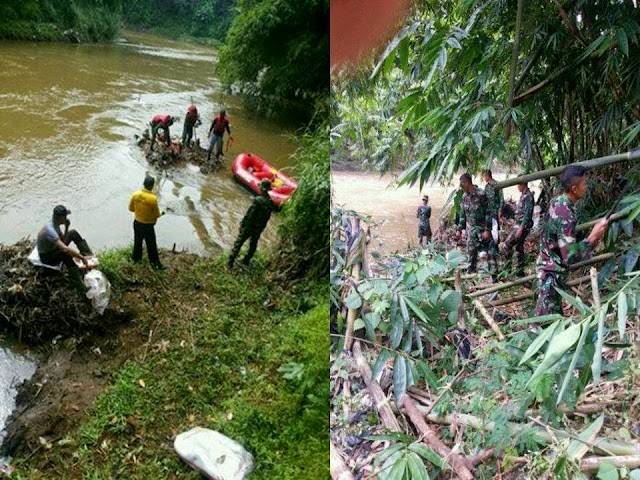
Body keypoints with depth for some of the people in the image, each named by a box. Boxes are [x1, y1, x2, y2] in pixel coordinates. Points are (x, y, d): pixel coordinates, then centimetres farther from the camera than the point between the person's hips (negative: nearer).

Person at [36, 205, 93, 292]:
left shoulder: (55, 224, -8)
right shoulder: (50, 230, -37)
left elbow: (63, 241, -2)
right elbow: (65, 249, -45)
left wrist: (66, 228, -16)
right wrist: (82, 257, -41)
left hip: (53, 248, 9)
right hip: (46, 257, -9)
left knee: (73, 233, 0)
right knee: (66, 254, -37)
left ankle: (90, 257, -7)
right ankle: (80, 287, -38)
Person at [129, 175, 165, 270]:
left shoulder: (135, 194, -12)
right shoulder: (153, 198, -27)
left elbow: (131, 208, 1)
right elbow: (156, 215, -15)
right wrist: (161, 213, 7)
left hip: (137, 223, 5)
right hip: (148, 225, -5)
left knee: (137, 241, 25)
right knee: (151, 245, 11)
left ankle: (136, 258, 43)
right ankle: (155, 263, 24)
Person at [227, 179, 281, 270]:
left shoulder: (258, 200, -25)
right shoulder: (270, 202, -6)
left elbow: (249, 214, -24)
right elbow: (277, 209, 16)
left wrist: (243, 224, -13)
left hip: (248, 226, -6)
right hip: (259, 228, 6)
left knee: (238, 243, 6)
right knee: (253, 245, 25)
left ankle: (230, 263, 10)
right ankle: (246, 261, 38)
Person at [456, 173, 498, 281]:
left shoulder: (481, 194, -15)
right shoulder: (464, 197, 4)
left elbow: (488, 212, -14)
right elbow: (462, 214, 14)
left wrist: (487, 230, -17)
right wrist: (459, 229, 12)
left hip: (483, 228, -5)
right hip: (471, 229, 5)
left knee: (491, 253, -3)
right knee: (471, 253, 8)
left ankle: (495, 277, 1)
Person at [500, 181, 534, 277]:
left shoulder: (528, 196, -16)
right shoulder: (523, 195, 14)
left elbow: (527, 214, -21)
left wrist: (521, 228, -23)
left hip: (522, 226, -10)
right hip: (518, 225, 10)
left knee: (505, 246, -12)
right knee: (519, 248, 13)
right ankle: (520, 271, 20)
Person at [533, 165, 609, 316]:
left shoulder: (557, 201, 0)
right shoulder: (566, 215, -29)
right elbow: (570, 256, -33)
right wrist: (593, 237, -26)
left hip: (547, 266, 9)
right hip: (552, 272, -9)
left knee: (543, 314, 23)